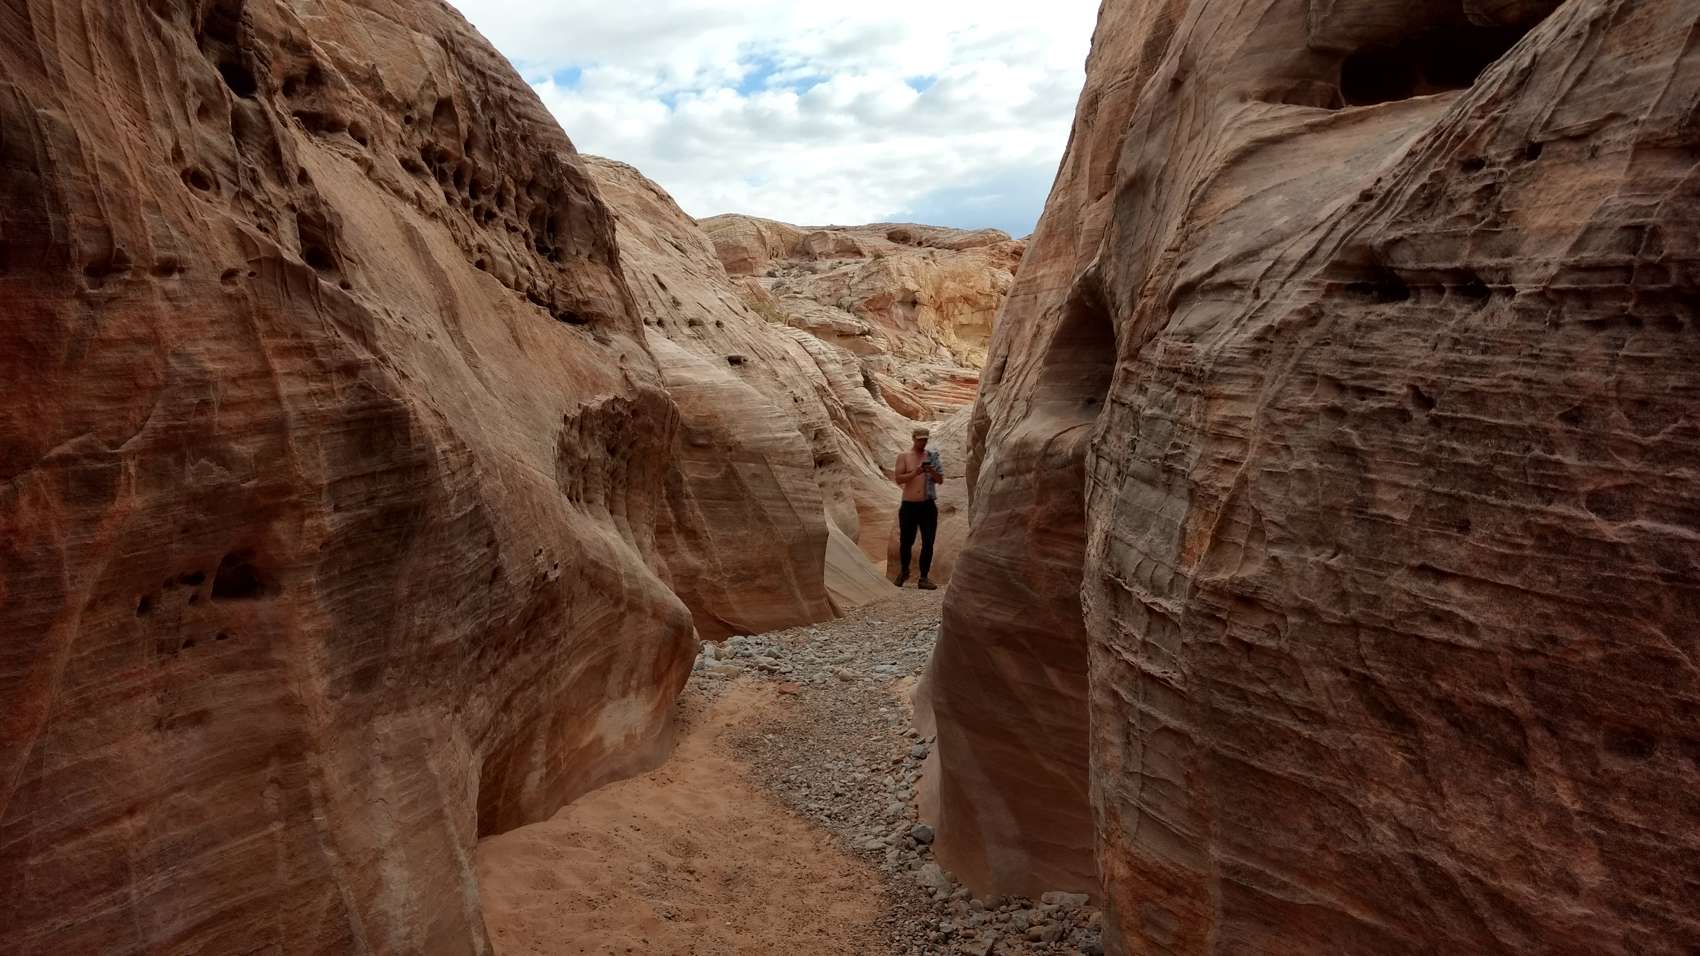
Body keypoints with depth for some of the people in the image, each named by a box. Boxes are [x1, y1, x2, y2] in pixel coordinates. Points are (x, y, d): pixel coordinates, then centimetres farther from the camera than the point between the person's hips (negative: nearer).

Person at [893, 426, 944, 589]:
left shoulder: (932, 457, 10)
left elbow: (941, 480, 6)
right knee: (906, 541, 6)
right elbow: (898, 479, -6)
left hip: (928, 505, 1)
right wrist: (914, 473, -22)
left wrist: (932, 472, -15)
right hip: (909, 505, -1)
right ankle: (904, 571, 30)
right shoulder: (904, 457, 4)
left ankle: (924, 578, 5)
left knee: (928, 543, -2)